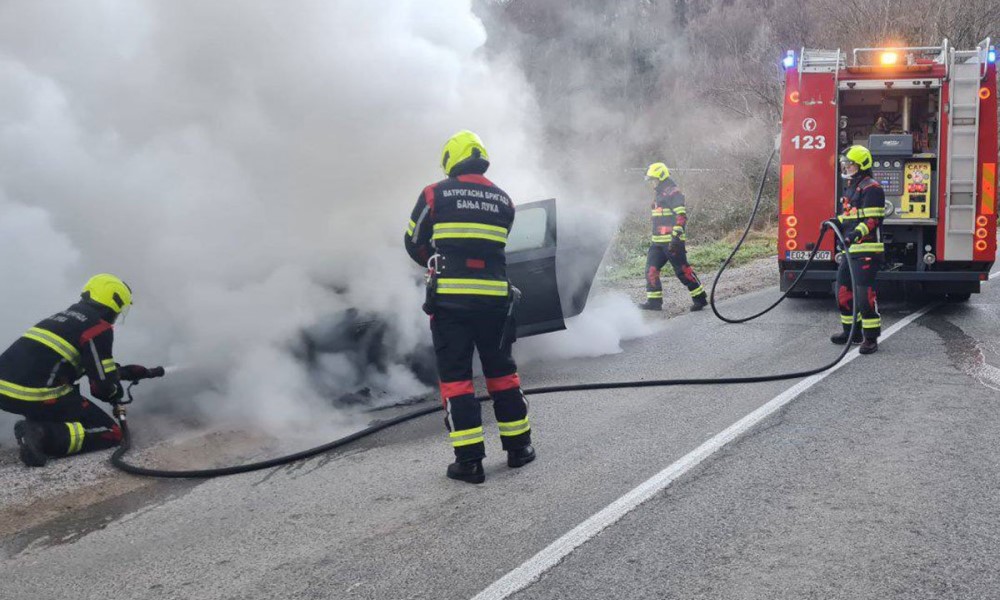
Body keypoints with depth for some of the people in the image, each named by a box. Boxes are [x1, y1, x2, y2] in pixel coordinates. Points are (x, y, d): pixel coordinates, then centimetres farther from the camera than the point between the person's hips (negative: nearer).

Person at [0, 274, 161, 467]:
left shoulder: (67, 316, 23)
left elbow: (96, 364, 35)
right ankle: (43, 435, -16)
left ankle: (38, 422, 11)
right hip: (35, 396, -9)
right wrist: (116, 392, 17)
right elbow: (103, 387, -5)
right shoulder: (99, 328, -4)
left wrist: (131, 371, 38)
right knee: (111, 433, 2)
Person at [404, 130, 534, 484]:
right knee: (501, 370, 16)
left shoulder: (435, 194, 0)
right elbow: (498, 246, 12)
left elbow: (414, 244, 7)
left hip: (449, 298, -3)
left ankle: (470, 461, 1)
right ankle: (518, 447, 23)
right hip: (494, 297, 3)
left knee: (455, 375, 2)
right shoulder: (503, 200, 10)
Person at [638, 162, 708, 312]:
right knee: (651, 269, 4)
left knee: (682, 270, -5)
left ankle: (700, 298, 6)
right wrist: (655, 237, 28)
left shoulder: (672, 192, -11)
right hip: (658, 241, 10)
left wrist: (676, 236, -25)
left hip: (672, 241, -10)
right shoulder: (658, 194, 20)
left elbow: (681, 215, -19)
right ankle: (654, 301, 9)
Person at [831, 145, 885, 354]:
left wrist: (857, 233, -32)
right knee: (843, 289, 14)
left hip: (867, 249, -10)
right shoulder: (850, 187, 20)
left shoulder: (871, 188, -9)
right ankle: (851, 331, 26)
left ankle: (871, 337, -7)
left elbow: (873, 219, -18)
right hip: (851, 250, 10)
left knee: (864, 293, -12)